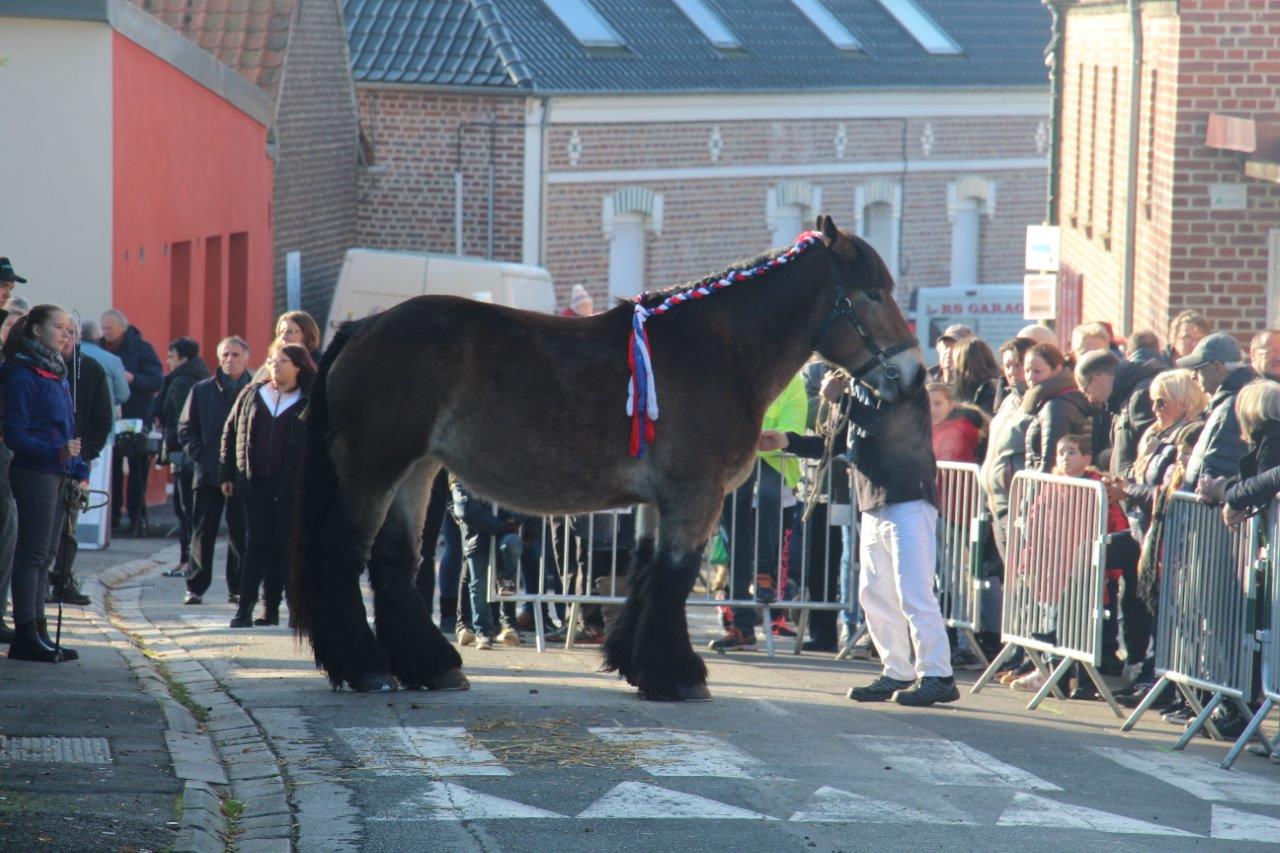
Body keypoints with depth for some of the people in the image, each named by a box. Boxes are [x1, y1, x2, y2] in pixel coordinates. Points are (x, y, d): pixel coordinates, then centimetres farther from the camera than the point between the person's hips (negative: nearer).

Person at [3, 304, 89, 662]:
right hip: (33, 474, -9)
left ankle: (36, 633, 14)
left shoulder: (58, 375, 17)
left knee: (44, 556, 10)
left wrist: (80, 472, 11)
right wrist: (57, 451, -25)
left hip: (58, 476, 9)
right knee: (33, 553, -7)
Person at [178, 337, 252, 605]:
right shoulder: (202, 390, 10)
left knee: (240, 533, 1)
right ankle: (195, 587, 5)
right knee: (203, 532, 2)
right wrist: (200, 456, -1)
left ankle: (237, 588, 8)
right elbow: (186, 429, 11)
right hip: (208, 473, 2)